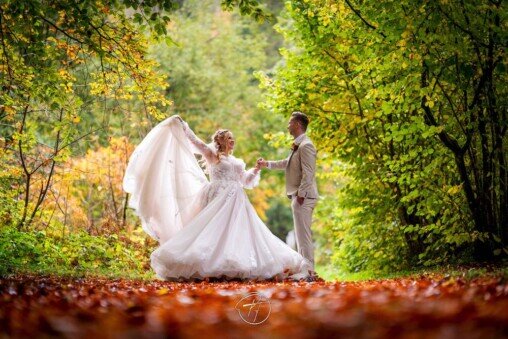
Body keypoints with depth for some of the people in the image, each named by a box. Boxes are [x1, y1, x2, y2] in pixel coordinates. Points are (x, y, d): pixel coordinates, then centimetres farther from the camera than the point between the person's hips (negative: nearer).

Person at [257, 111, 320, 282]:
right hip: (299, 196, 10)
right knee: (302, 235, 14)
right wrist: (267, 164, 38)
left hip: (303, 197, -10)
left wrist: (300, 195, -21)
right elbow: (288, 163, 33)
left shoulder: (305, 146, -15)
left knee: (304, 235, -8)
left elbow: (308, 174, -21)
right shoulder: (297, 146, 15)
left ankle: (309, 272, -6)